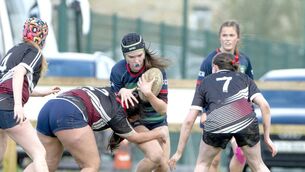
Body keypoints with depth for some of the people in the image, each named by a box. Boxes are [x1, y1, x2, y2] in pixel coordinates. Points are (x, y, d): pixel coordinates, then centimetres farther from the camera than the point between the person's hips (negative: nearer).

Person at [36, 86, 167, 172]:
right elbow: (135, 138, 28)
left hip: (46, 110, 8)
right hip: (69, 115, -8)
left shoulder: (108, 91, 27)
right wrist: (158, 133, 43)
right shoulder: (117, 113, 11)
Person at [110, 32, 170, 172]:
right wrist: (123, 92, -26)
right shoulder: (118, 71, -17)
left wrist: (148, 93, -37)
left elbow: (163, 109, -18)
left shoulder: (157, 70, -19)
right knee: (156, 155, -26)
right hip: (135, 121, -2)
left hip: (158, 120, 2)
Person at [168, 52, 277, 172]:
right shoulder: (244, 78, 30)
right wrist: (267, 137, 19)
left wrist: (179, 152, 29)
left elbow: (189, 120, 24)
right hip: (245, 120, 0)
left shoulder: (205, 82, 30)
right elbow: (264, 105, 13)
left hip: (216, 124, 0)